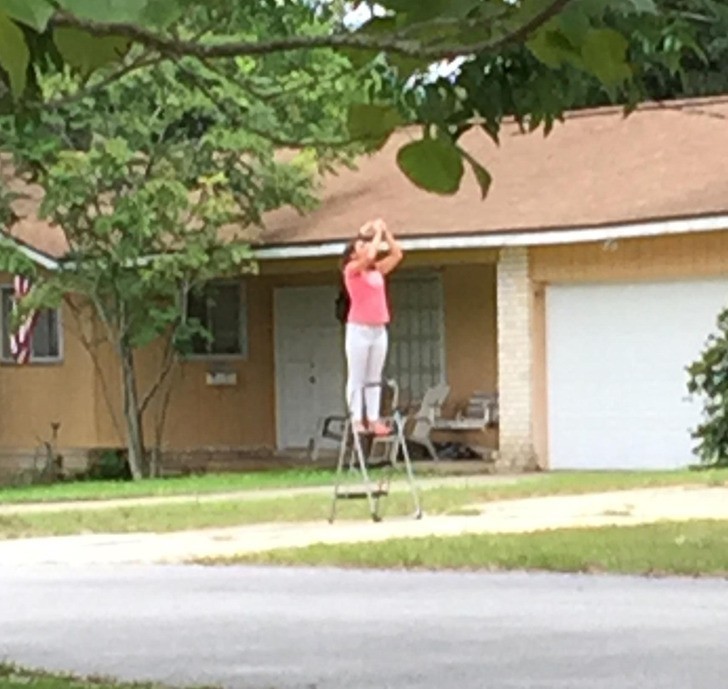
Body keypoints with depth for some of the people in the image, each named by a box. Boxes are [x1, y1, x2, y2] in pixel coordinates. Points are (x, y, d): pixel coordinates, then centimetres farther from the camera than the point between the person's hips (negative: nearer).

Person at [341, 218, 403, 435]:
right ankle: (357, 420, -3)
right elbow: (370, 256, -20)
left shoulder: (378, 271, 14)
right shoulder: (352, 269, -4)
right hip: (359, 329, -6)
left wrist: (385, 232, 7)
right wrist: (376, 233, -10)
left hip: (379, 330, 6)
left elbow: (397, 254, 13)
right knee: (357, 377, -3)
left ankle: (374, 420, 7)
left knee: (374, 378, 6)